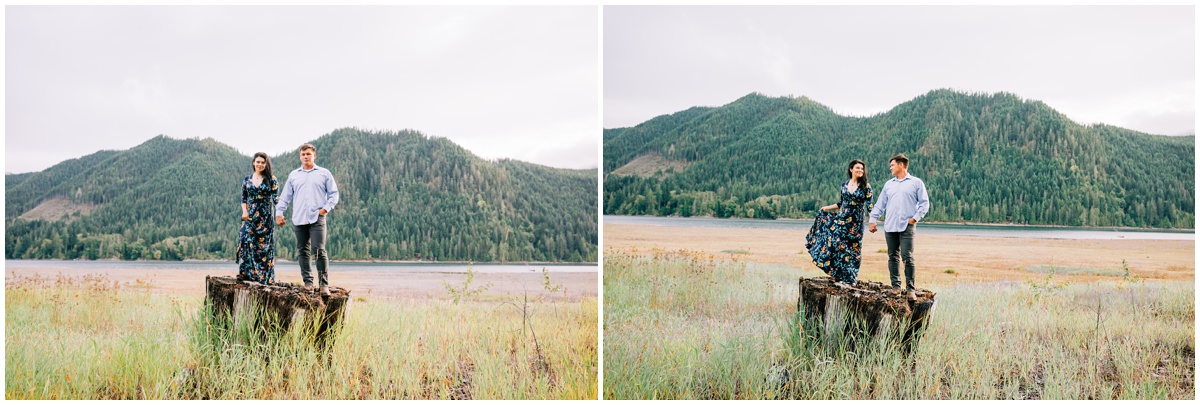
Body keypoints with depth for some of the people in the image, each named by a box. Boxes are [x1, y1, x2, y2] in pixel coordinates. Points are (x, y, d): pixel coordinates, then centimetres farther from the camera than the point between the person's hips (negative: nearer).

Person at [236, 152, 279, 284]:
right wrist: (244, 211, -4)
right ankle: (245, 272, -6)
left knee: (264, 245, -3)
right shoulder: (247, 179, 11)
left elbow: (276, 197, -4)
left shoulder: (271, 179, 3)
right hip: (250, 216, 2)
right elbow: (243, 198, 13)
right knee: (246, 240, -10)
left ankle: (264, 276, 1)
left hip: (265, 217, -2)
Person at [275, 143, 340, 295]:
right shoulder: (293, 175, 16)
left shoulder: (324, 173, 9)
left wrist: (326, 208, -4)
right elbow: (285, 196, 18)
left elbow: (333, 194, 8)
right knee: (302, 251, 5)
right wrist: (279, 212, 10)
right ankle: (307, 282, 11)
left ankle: (324, 284, -9)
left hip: (317, 218, -3)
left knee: (319, 251, -12)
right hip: (298, 219, 4)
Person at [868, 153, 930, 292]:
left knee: (907, 257, -10)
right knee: (893, 257, 5)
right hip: (890, 227, 5)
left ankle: (910, 288, -7)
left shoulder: (916, 182, 6)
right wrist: (873, 219, 12)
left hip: (907, 227, -5)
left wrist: (916, 218, -7)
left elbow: (924, 203, 3)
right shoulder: (888, 184, 19)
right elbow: (880, 204, 19)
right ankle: (896, 286, 10)